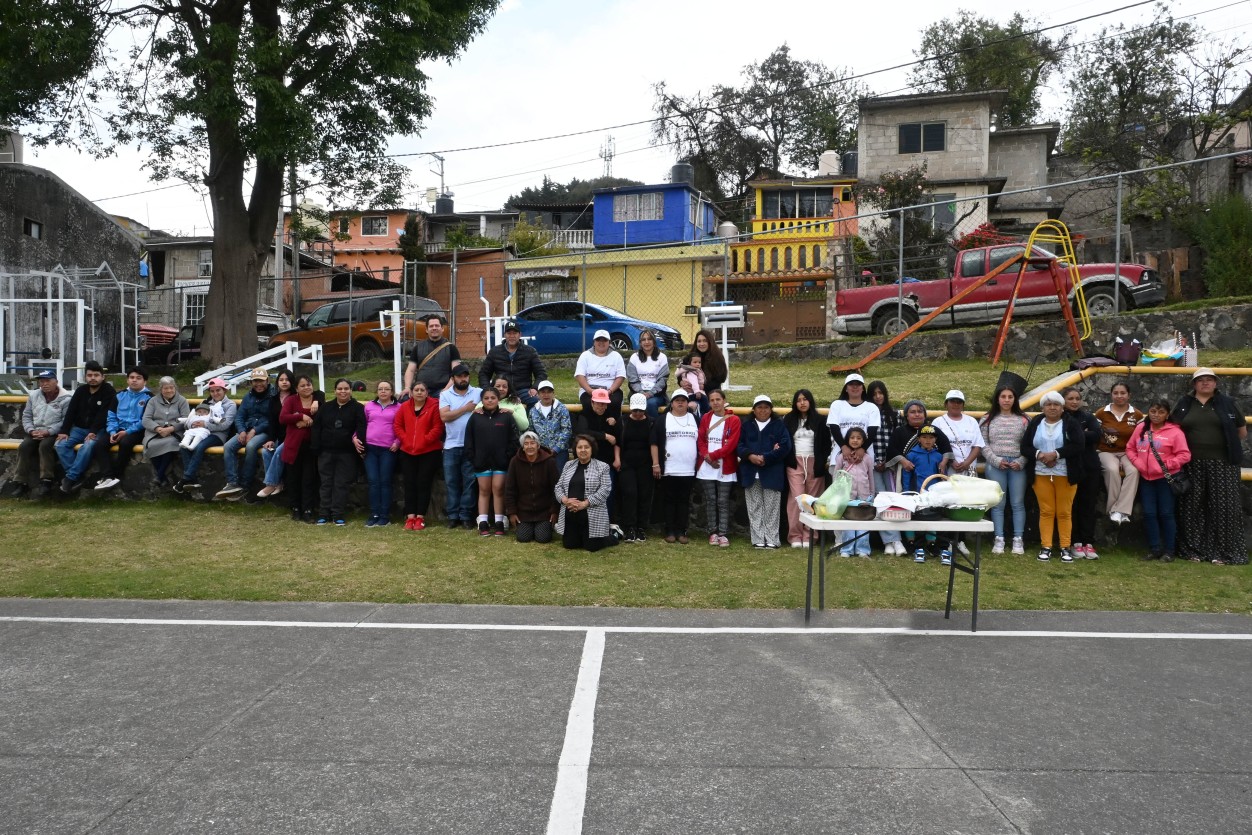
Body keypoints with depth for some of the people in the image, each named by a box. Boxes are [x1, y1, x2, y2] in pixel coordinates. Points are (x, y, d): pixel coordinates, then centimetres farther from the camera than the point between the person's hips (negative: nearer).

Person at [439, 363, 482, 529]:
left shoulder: (478, 393, 5)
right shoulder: (445, 395, 4)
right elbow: (444, 416, -9)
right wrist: (466, 408, -8)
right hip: (451, 446, 1)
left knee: (470, 481, 3)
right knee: (452, 482, 5)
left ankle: (466, 515, 9)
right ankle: (453, 516, 12)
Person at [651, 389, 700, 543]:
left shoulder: (694, 419, 11)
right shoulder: (663, 420, 3)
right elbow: (655, 443, 0)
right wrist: (656, 464, -6)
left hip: (689, 471, 2)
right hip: (669, 470, -2)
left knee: (684, 501, 5)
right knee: (669, 501, 4)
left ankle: (681, 532, 10)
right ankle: (670, 531, 10)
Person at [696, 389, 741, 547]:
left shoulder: (733, 420, -2)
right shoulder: (705, 419, 9)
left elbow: (731, 444, -10)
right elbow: (700, 440, 6)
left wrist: (713, 455, -13)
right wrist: (706, 456, -11)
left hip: (725, 468, -3)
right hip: (707, 468, 3)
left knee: (723, 502, -2)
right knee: (710, 501, 6)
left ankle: (723, 534, -2)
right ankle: (713, 533, 12)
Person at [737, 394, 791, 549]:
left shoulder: (779, 425, 6)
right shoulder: (746, 426, 14)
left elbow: (785, 446, -6)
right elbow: (739, 445, 4)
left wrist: (765, 458, -14)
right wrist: (750, 456, -16)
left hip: (772, 473, -2)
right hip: (751, 473, 2)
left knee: (771, 509, 0)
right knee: (754, 509, 3)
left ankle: (771, 539, 5)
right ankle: (758, 540, 8)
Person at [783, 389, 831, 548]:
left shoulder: (819, 420, 7)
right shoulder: (789, 419, 8)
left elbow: (826, 441, 6)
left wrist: (825, 460, -3)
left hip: (814, 463, 1)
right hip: (795, 463, -1)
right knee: (796, 498, -9)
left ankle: (809, 535, 5)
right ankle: (795, 536, -7)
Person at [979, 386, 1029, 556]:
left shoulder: (1023, 420, 7)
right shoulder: (987, 419, 7)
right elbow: (983, 444, 2)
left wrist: (1021, 462, -9)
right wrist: (996, 460, -9)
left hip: (1018, 466, 0)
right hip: (995, 466, 0)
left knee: (1018, 503, 2)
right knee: (998, 504, 2)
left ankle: (1018, 539, 7)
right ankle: (999, 539, 6)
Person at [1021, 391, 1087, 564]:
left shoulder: (1071, 423, 2)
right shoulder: (1035, 423, 9)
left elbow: (1079, 445, -11)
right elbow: (1025, 447, 4)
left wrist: (1056, 454, -19)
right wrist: (1039, 455, -15)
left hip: (1065, 475, -1)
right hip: (1041, 474, 2)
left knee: (1064, 512, 1)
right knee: (1046, 511, 2)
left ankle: (1065, 548, 8)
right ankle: (1045, 547, 6)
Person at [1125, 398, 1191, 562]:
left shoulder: (1174, 431, -9)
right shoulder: (1140, 428, 6)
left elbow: (1184, 455, -10)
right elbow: (1130, 448, 12)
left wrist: (1168, 465, -17)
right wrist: (1137, 463, -2)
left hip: (1165, 479, -4)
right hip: (1146, 478, 5)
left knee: (1166, 514, 1)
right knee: (1149, 514, 6)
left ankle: (1169, 550, 10)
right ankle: (1154, 549, 15)